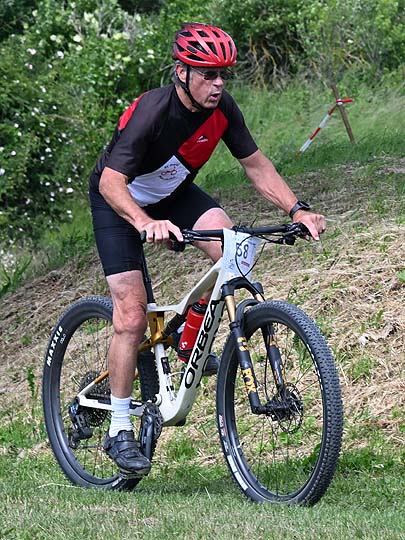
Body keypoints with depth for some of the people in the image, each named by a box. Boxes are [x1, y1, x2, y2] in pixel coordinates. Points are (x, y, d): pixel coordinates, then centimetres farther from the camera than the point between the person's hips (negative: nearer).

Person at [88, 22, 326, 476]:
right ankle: (119, 431, -2)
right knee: (131, 317, -13)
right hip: (119, 202, -5)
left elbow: (255, 165, -6)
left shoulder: (222, 109, -17)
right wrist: (146, 223, -56)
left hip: (172, 194, 5)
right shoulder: (152, 113, -34)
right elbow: (111, 182, -38)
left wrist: (297, 209, -20)